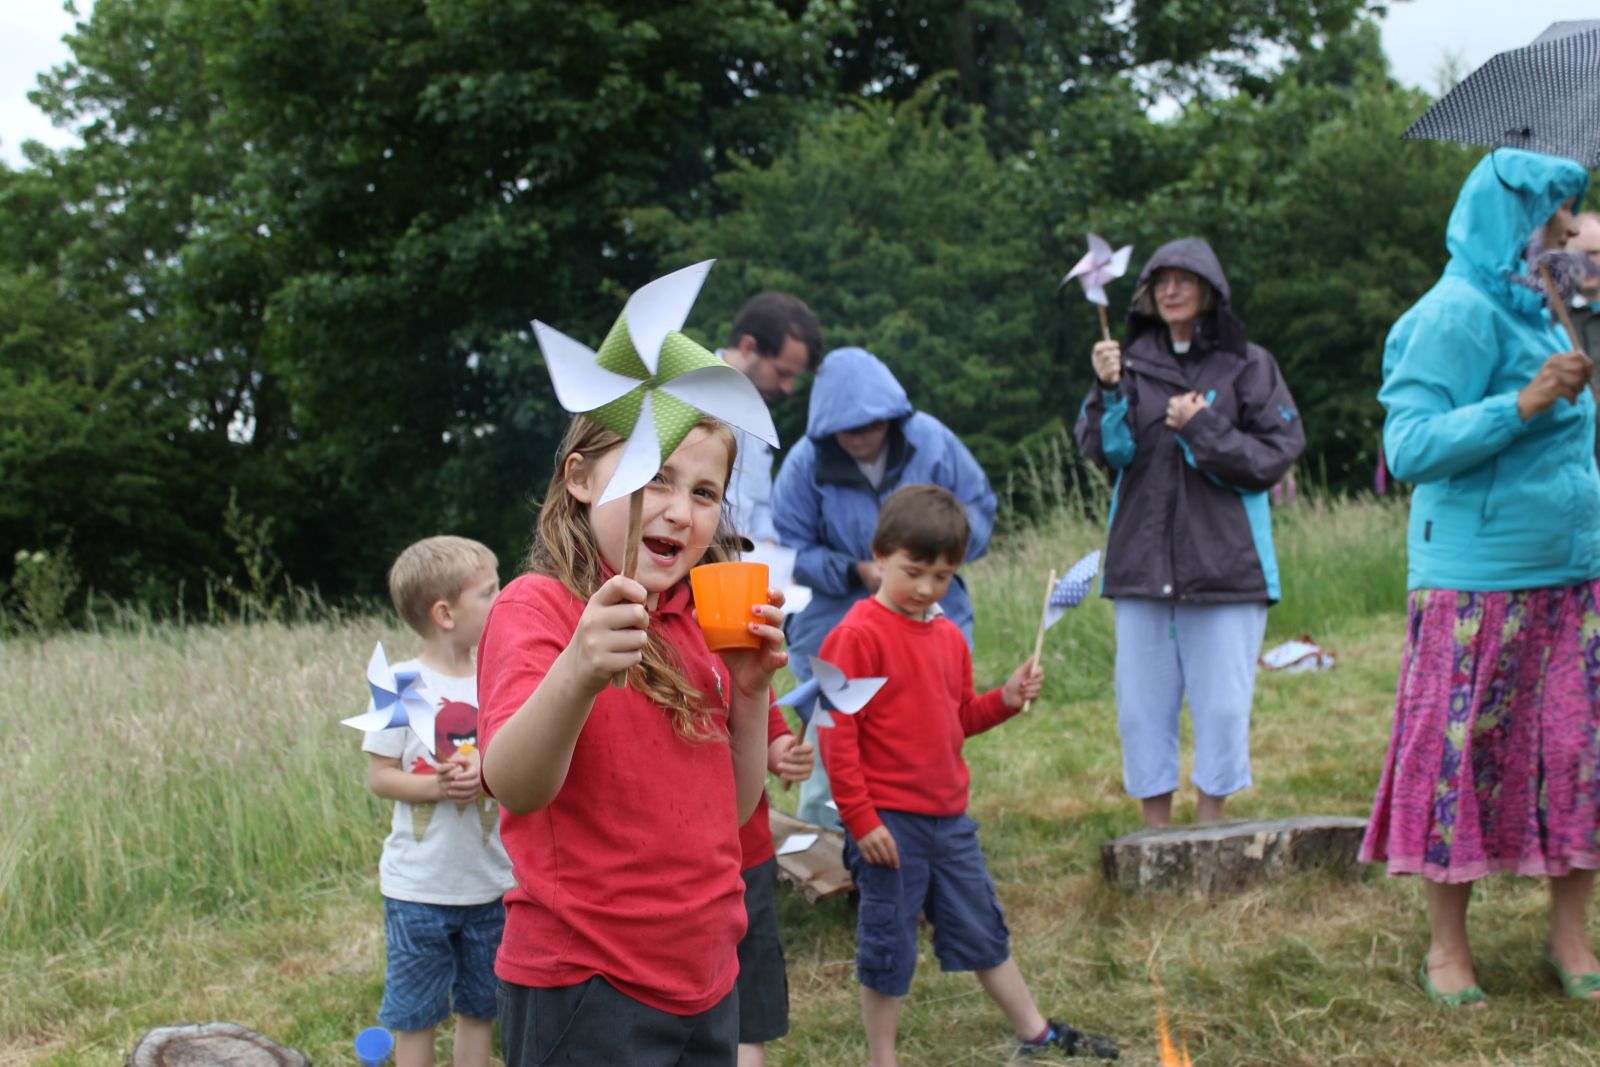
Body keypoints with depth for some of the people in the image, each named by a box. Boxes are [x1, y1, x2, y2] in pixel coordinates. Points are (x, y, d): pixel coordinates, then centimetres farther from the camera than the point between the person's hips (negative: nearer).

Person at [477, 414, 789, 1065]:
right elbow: (515, 789, -27)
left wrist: (749, 691, -4)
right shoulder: (537, 605, -10)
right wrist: (577, 672, -44)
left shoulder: (698, 626, 9)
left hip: (706, 981, 7)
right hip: (583, 987, -6)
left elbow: (730, 811, 11)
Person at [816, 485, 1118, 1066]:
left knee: (983, 930, 18)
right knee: (888, 947, 3)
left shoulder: (948, 636, 10)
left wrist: (1006, 699, 0)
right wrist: (861, 819, -17)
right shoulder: (857, 635, -14)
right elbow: (837, 731, -16)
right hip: (888, 821, -7)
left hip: (948, 816, 7)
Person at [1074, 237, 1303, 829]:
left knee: (1222, 703, 0)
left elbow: (1276, 454, -3)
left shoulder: (1247, 365, 3)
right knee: (1141, 702, 5)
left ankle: (1209, 826, 14)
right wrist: (1109, 391, -18)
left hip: (1225, 559, -2)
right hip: (1142, 557, 2)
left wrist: (1202, 430, -12)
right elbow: (1103, 450, -2)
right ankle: (1156, 831, 15)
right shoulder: (1135, 362, 9)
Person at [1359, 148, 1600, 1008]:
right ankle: (1447, 946, 10)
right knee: (1466, 753, -1)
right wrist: (1524, 404, -25)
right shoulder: (1459, 313, -11)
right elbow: (1410, 447, -19)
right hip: (1479, 576, -8)